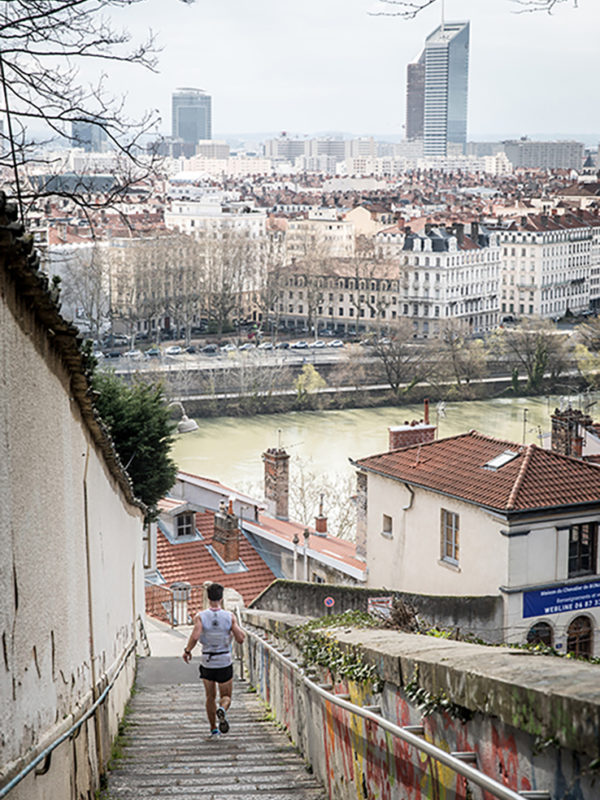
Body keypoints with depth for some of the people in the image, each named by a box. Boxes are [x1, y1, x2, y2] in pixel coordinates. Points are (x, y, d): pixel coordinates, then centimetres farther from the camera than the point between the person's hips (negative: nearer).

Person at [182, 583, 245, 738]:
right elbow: (240, 639, -8)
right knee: (226, 696, 12)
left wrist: (187, 651, -5)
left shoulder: (200, 616, -9)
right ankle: (222, 710, -21)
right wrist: (238, 629, 12)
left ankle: (213, 728, 22)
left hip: (207, 663, 1)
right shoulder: (230, 616, -8)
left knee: (210, 697, 19)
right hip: (225, 663, -1)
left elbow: (195, 637, -22)